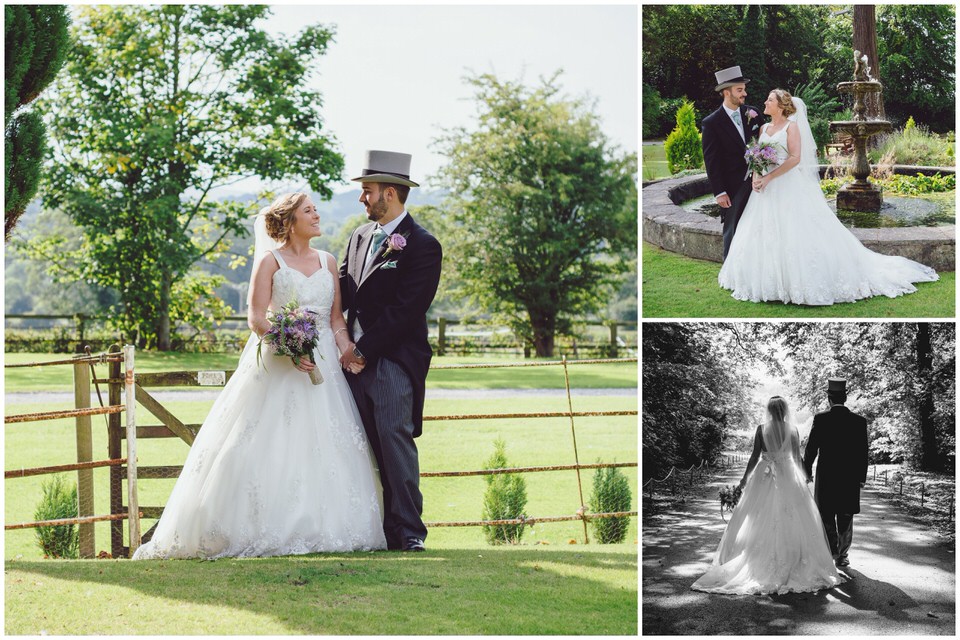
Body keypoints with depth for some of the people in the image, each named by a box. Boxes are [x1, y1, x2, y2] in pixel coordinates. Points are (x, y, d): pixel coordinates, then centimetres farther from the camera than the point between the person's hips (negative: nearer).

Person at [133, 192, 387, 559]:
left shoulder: (327, 262, 15)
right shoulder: (270, 261, 1)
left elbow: (336, 318, 12)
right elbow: (256, 318, -7)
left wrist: (347, 348, -8)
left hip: (323, 364, 4)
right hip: (277, 365, -4)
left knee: (326, 447, -2)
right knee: (273, 447, -8)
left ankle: (316, 529, 2)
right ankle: (268, 531, -5)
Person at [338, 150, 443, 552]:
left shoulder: (421, 245, -7)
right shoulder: (360, 236, 17)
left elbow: (405, 310, -13)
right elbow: (343, 290, 17)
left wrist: (363, 349, -13)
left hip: (393, 360, -7)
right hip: (356, 358, 7)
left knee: (395, 439, -12)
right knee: (369, 447, 4)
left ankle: (409, 531, -8)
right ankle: (383, 531, 7)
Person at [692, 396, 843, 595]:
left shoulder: (762, 429, -7)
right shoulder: (793, 430, -2)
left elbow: (755, 456, -6)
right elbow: (797, 457, 4)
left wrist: (745, 478, 3)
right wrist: (804, 476, 18)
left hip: (765, 478, -1)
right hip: (788, 478, 1)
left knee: (761, 522, 4)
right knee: (790, 522, 6)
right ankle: (790, 564, 4)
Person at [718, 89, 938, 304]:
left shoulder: (791, 126, -5)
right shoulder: (764, 128, 14)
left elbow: (795, 158, -15)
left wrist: (769, 177, -19)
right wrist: (755, 177, -8)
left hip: (790, 188, -7)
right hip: (767, 190, 7)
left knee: (798, 235, -8)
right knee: (763, 237, 4)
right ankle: (769, 283, 11)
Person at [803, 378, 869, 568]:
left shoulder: (820, 419, -9)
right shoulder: (859, 421, -2)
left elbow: (811, 448, -5)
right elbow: (863, 452, 2)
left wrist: (807, 471, 7)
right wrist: (862, 477, 11)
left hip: (825, 476, -2)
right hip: (850, 479, 2)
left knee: (826, 517, 6)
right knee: (845, 520, 12)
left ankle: (830, 553, -4)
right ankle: (842, 556, 17)